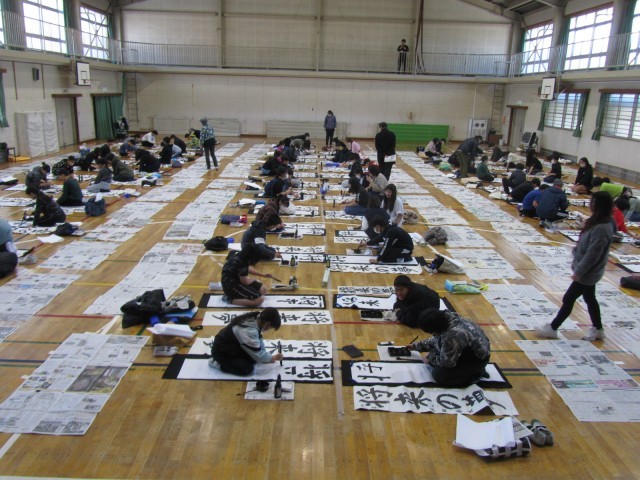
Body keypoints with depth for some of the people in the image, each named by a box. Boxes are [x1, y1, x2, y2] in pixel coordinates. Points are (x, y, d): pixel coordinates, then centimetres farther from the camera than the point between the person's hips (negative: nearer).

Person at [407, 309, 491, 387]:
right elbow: (436, 340, 11)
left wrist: (430, 359, -6)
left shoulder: (452, 335, -38)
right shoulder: (446, 318, -10)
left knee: (438, 375, -13)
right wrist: (417, 345, 17)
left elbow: (446, 361, -23)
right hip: (468, 349, 9)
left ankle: (475, 374, -1)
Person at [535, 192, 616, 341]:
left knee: (568, 299, 3)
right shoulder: (597, 222, 1)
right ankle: (598, 329, 36)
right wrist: (576, 261, 15)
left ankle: (552, 329, 17)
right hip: (589, 271, 9)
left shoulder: (601, 229, -28)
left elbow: (592, 255, -26)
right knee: (590, 298, 21)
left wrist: (579, 272, -19)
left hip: (587, 273, -9)